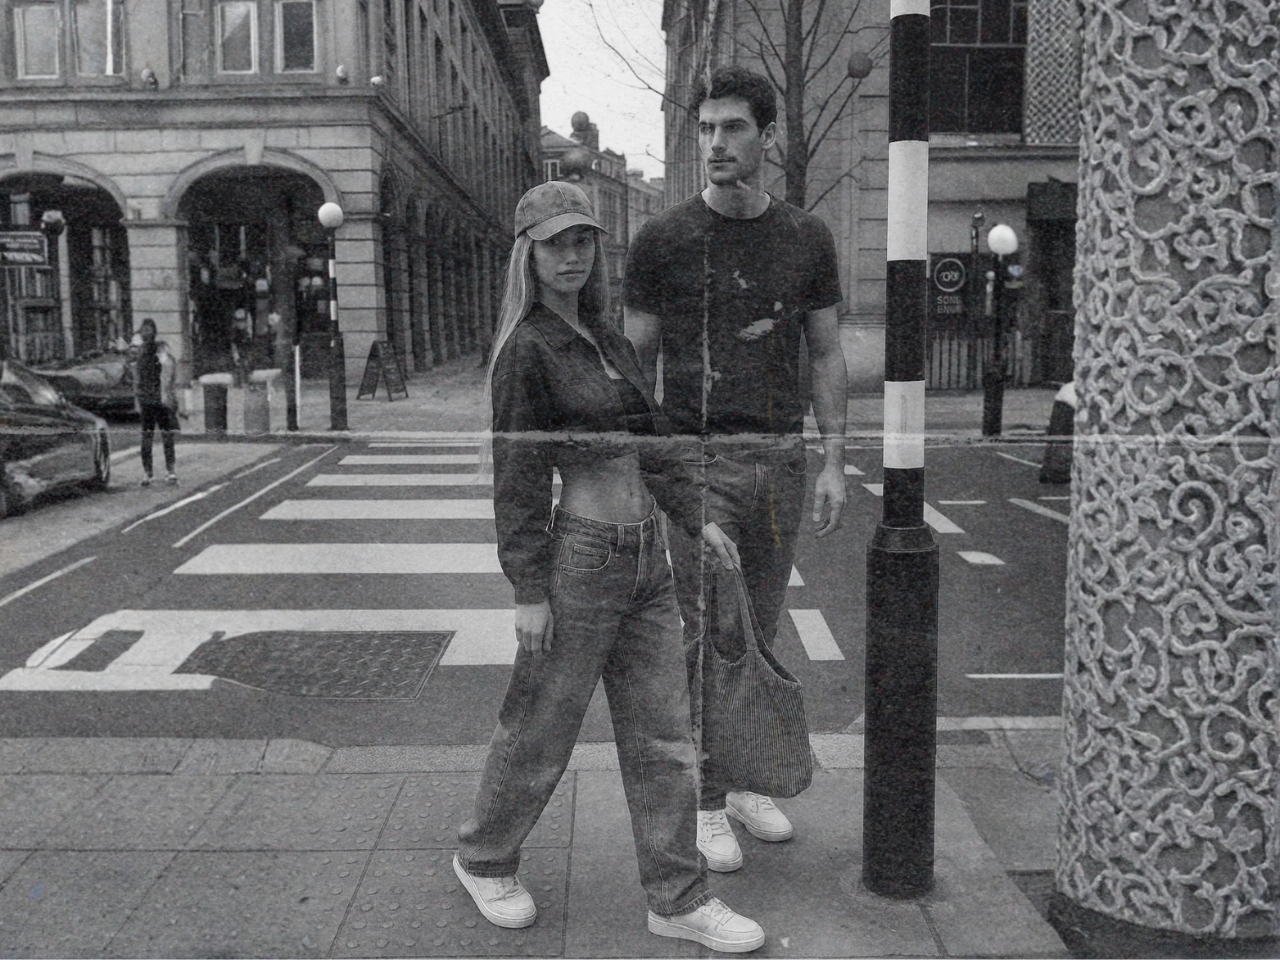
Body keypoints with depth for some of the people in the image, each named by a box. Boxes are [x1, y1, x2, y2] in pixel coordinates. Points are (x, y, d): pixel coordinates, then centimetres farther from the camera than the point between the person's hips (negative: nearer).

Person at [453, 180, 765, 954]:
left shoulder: (608, 338, 11)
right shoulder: (527, 350, -11)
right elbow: (518, 480, -13)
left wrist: (697, 517, 14)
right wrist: (530, 591, -14)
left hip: (646, 557, 7)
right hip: (578, 561, -7)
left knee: (663, 737, 11)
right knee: (540, 731, 9)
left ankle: (679, 898, 22)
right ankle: (484, 860, 34)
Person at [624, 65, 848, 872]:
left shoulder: (807, 239, 8)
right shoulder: (665, 240, 0)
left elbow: (827, 355, 12)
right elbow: (638, 361, 4)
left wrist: (834, 464, 5)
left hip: (782, 458, 3)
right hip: (700, 461, -3)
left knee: (760, 634, 12)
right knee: (703, 639, -1)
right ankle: (706, 802, 12)